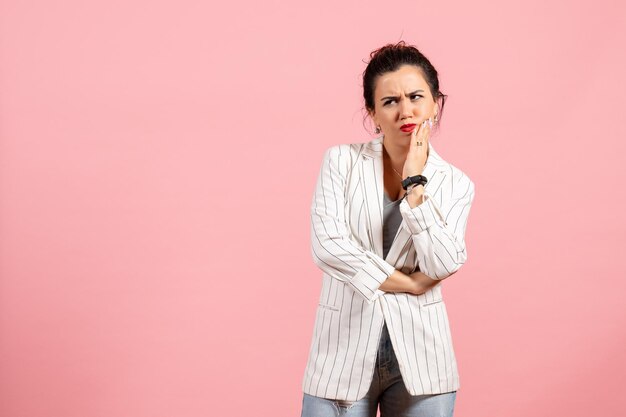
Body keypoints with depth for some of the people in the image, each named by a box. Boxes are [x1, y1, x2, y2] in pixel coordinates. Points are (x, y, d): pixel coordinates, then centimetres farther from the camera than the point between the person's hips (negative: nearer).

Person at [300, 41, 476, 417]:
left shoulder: (456, 185, 4)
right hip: (344, 353, -1)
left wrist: (415, 183, -11)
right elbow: (328, 245, -12)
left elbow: (443, 265, -10)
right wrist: (409, 284, -9)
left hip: (420, 358, 1)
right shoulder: (342, 161, 0)